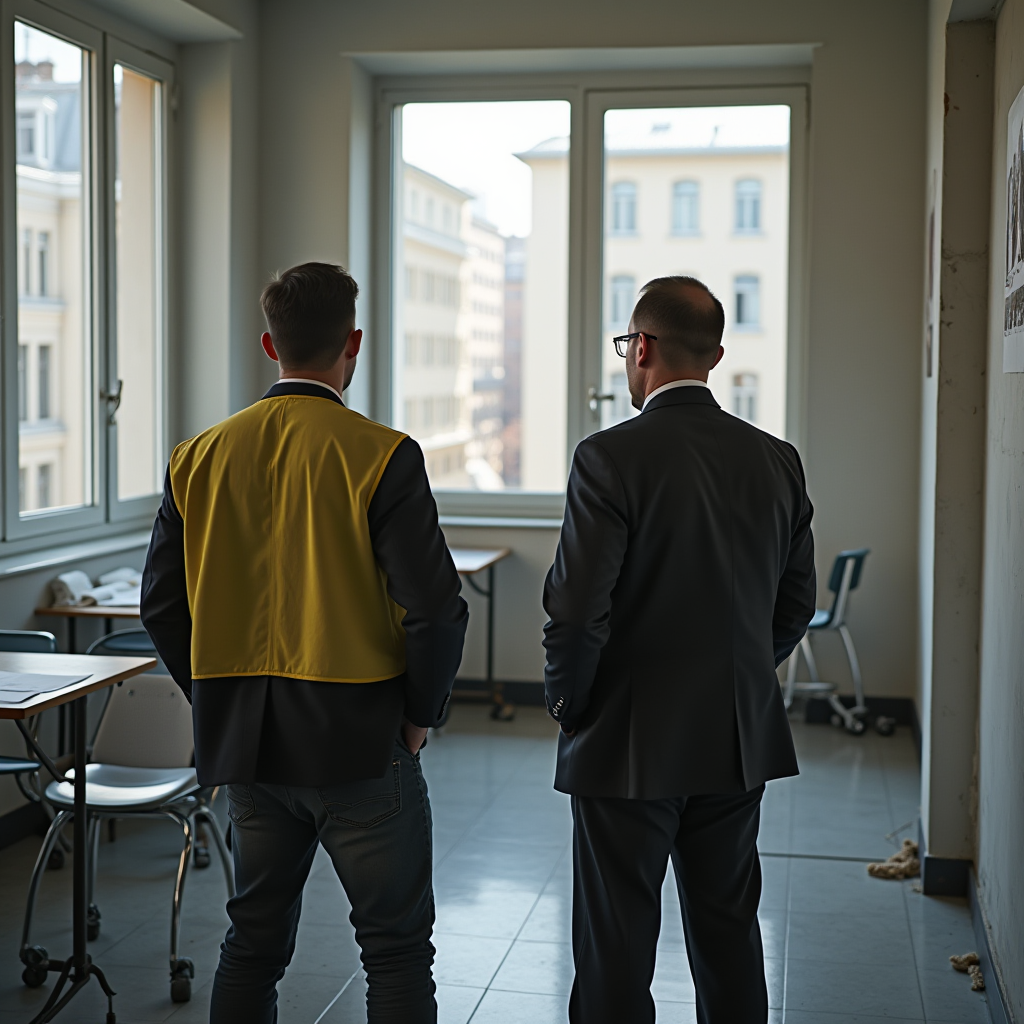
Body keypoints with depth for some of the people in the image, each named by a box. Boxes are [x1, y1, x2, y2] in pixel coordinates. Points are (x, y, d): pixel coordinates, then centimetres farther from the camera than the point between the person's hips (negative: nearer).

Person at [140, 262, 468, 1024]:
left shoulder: (200, 456, 2)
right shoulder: (381, 456, -13)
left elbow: (162, 604, 5)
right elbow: (435, 607, -17)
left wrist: (223, 702, 14)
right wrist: (420, 712, -2)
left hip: (245, 739, 5)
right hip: (358, 737, -5)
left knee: (253, 941, 17)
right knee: (396, 949, 8)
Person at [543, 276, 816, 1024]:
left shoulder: (611, 458, -16)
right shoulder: (777, 460, 1)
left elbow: (577, 608, -18)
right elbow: (796, 603, 8)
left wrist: (567, 701, -1)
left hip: (629, 745, -5)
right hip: (740, 741, 5)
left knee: (617, 952, 6)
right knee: (730, 935, 18)